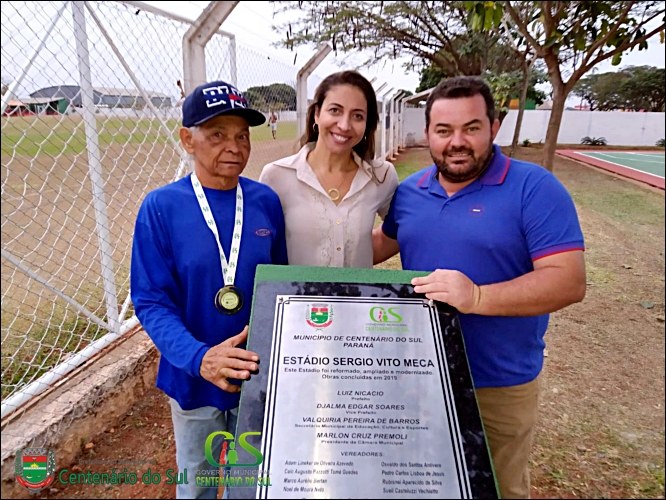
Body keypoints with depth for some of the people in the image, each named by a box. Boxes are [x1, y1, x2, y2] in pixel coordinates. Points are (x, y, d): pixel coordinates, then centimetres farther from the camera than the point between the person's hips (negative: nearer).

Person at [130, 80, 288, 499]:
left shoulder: (266, 201, -7)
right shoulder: (161, 207, -15)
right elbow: (151, 301, -15)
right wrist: (199, 357, -31)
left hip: (260, 374, 2)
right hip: (195, 378, -1)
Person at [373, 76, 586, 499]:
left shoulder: (535, 188, -16)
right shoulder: (409, 191, 0)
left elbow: (569, 281, -22)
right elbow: (385, 242, 19)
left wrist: (478, 298, -34)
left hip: (501, 383, -4)